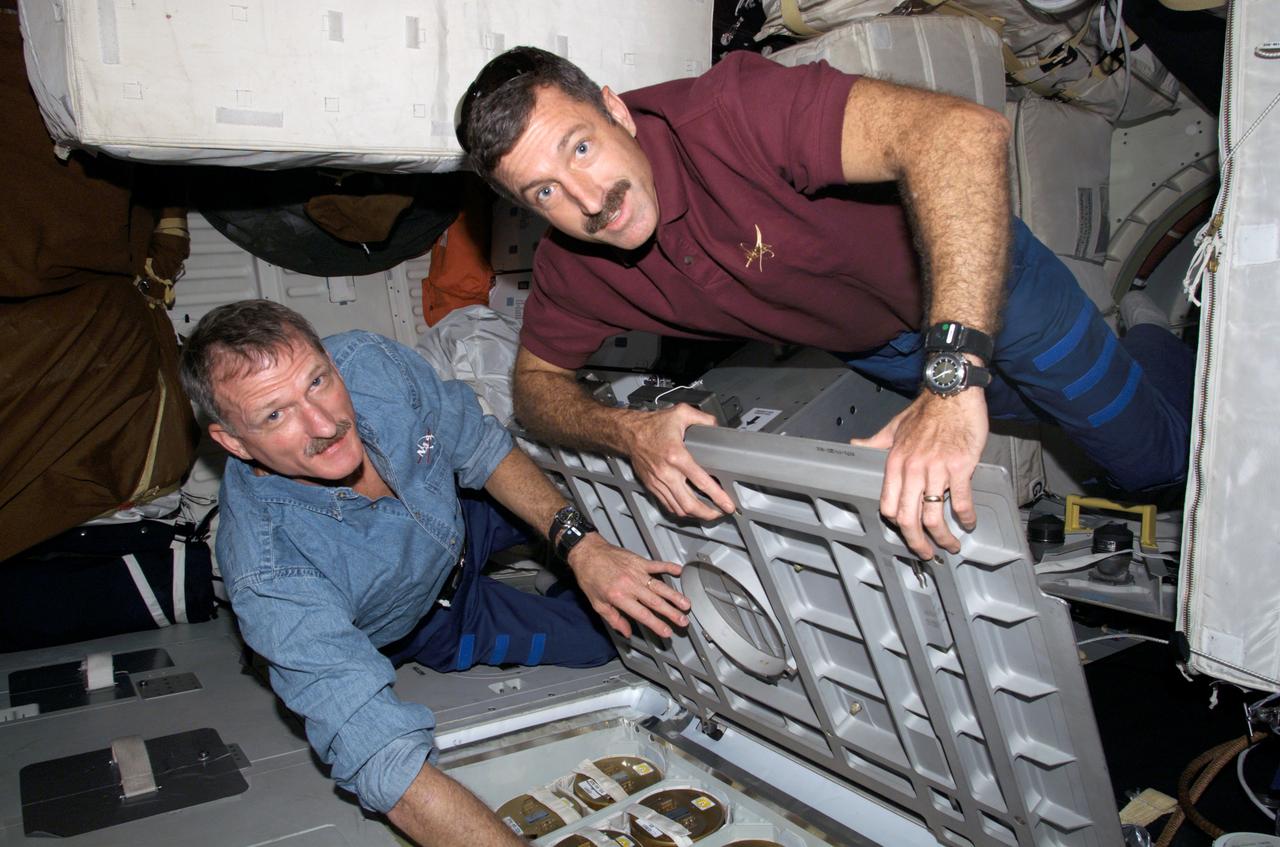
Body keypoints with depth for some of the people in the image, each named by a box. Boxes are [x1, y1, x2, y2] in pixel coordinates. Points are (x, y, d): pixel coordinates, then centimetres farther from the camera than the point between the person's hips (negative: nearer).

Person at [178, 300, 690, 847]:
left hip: (462, 519, 4)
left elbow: (482, 450, -15)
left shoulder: (370, 362, -30)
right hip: (425, 625, -3)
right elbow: (384, 759, -44)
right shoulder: (271, 574, -41)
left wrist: (580, 545, -28)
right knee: (604, 637, -6)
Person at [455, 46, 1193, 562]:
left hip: (976, 261, -4)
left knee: (1150, 456, 9)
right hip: (866, 348, 5)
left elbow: (964, 129, -50)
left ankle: (1159, 356, 40)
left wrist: (952, 379, -59)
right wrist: (626, 432, -28)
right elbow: (538, 384, -5)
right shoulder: (571, 267, -20)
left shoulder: (724, 113, -40)